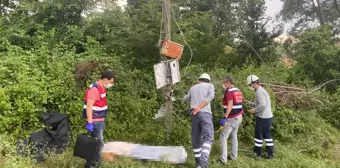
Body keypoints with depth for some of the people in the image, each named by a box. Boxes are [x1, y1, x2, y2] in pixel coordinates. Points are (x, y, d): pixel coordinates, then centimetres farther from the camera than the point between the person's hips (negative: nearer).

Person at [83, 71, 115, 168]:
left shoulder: (102, 88, 11)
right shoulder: (94, 89, -20)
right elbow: (89, 107, -24)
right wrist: (90, 123, -26)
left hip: (100, 120, 10)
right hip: (94, 121, -10)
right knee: (99, 143, -5)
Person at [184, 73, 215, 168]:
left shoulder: (193, 88, 25)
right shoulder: (210, 85, 15)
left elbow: (185, 99, 42)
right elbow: (211, 96, -8)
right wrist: (199, 107, -15)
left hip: (194, 115, 4)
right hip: (205, 114, -4)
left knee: (196, 138, 15)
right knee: (208, 139, -13)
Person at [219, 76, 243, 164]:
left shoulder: (228, 91, -15)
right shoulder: (238, 91, 11)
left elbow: (230, 105, -25)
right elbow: (239, 103, 15)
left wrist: (224, 117, -28)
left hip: (231, 118, -8)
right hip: (238, 117, 9)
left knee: (223, 137, -1)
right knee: (234, 135, 19)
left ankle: (223, 159, -2)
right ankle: (234, 156, 26)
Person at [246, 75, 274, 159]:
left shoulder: (259, 91, -17)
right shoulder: (262, 90, 14)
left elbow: (262, 105, -28)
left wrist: (254, 110, -15)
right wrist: (249, 103, 17)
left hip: (262, 117, -9)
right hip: (268, 117, 10)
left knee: (258, 135, 4)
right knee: (267, 135, 17)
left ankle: (258, 153, 15)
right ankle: (270, 153, 22)